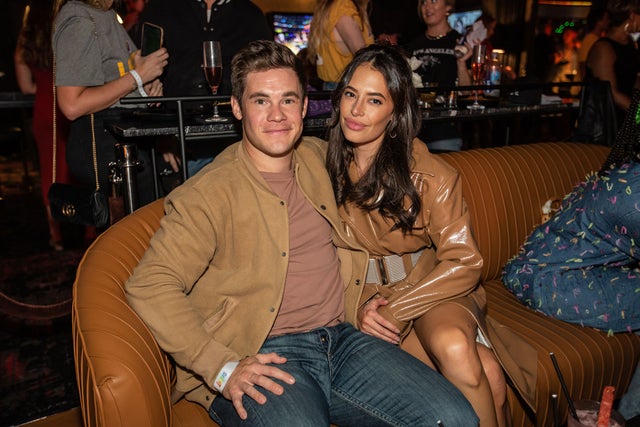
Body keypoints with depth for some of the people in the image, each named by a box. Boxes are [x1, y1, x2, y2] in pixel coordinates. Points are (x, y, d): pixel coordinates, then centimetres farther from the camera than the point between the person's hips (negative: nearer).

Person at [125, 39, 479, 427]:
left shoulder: (319, 159, 12)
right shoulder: (208, 194, -6)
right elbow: (149, 285, -11)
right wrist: (223, 368, -19)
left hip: (344, 337, 5)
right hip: (263, 361, -5)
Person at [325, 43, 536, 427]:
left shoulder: (430, 175, -12)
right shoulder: (324, 167, -7)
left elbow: (464, 262, -12)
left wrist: (394, 309, -18)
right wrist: (361, 305, -16)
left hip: (430, 282, 1)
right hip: (361, 290, 0)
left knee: (454, 344, -33)